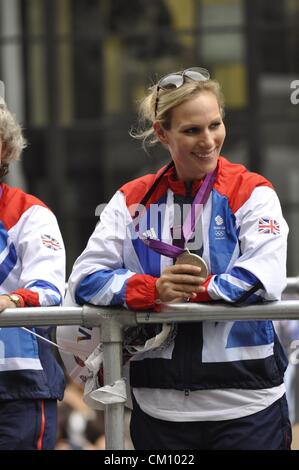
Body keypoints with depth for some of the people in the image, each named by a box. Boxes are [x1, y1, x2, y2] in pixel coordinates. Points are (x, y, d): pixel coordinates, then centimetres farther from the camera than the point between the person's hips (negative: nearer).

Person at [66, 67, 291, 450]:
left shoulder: (252, 193, 0)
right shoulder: (132, 201, 7)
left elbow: (265, 279, -14)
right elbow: (85, 279, -2)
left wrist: (182, 291, -17)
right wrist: (155, 290, -19)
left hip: (245, 405, -2)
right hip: (159, 407, 3)